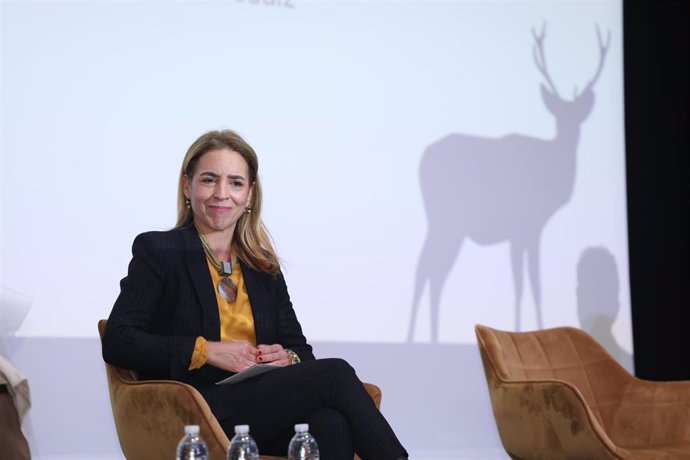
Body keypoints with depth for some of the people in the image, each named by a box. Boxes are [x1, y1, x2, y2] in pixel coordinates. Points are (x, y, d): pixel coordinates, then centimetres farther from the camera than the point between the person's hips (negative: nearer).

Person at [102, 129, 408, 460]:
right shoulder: (157, 250, 5)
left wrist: (288, 358, -5)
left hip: (265, 413, 5)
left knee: (331, 425, -33)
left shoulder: (263, 266, 20)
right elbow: (117, 343, -5)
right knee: (335, 374, -24)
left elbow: (299, 349, 21)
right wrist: (207, 350, -15)